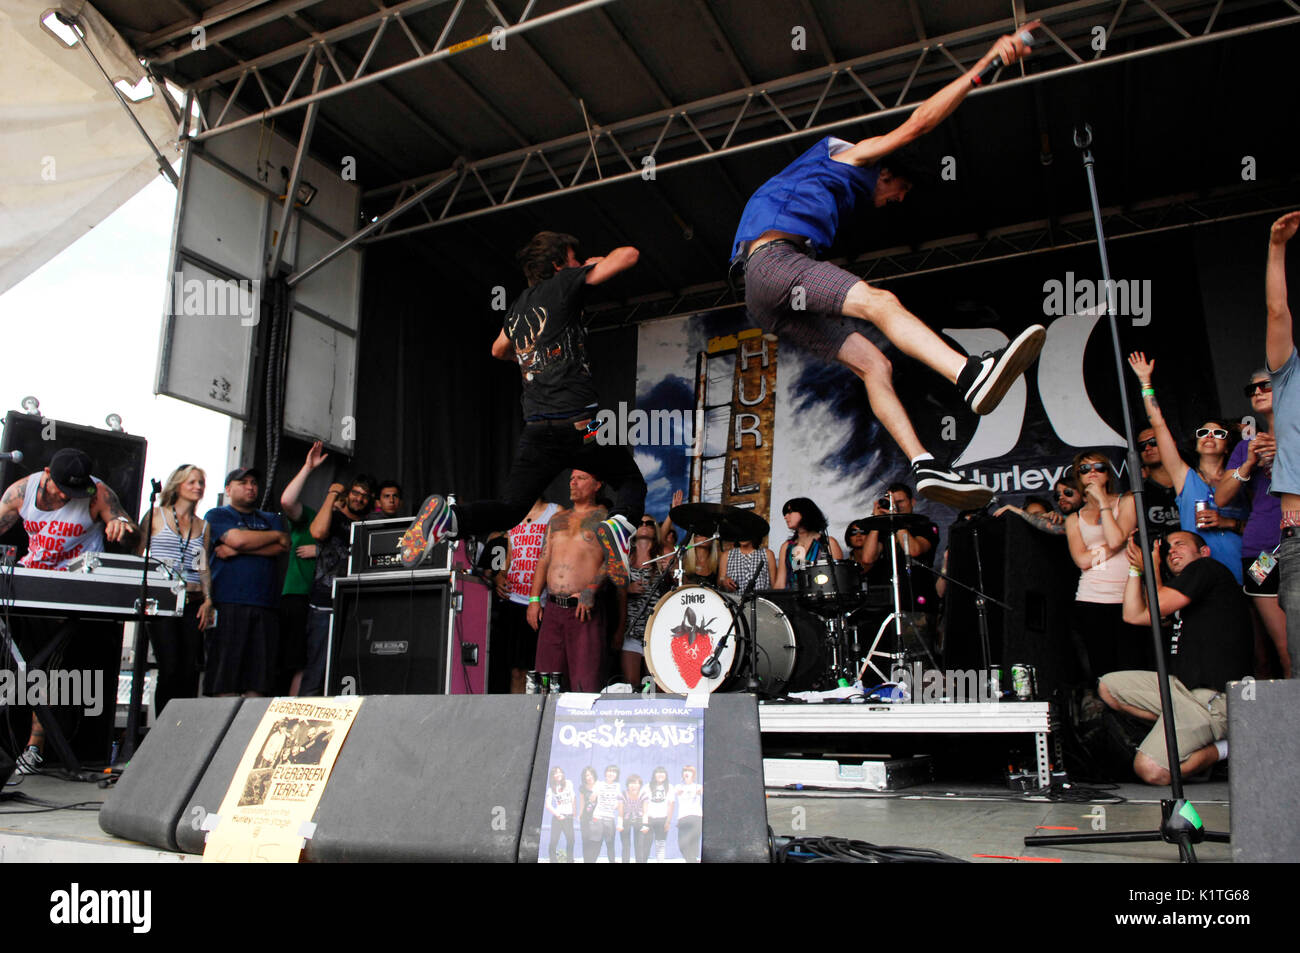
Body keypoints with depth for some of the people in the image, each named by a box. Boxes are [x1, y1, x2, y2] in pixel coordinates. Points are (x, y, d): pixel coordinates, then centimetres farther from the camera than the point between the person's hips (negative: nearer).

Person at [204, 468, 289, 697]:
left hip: (265, 606, 4)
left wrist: (237, 550, -5)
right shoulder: (216, 515, 12)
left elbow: (282, 548, 4)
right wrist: (275, 535, 7)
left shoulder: (271, 519, 24)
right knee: (224, 679, -8)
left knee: (259, 683, -2)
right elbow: (237, 538, -7)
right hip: (227, 603, -3)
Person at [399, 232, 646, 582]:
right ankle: (618, 526, -17)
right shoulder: (563, 284, 2)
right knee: (631, 481, 14)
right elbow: (629, 254, 0)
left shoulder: (517, 307, 21)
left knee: (511, 508, 10)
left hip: (536, 428, 5)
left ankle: (447, 517, -16)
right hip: (580, 423, -5)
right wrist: (597, 263, 19)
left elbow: (499, 350, 40)